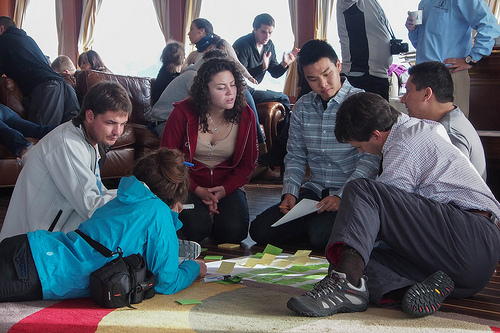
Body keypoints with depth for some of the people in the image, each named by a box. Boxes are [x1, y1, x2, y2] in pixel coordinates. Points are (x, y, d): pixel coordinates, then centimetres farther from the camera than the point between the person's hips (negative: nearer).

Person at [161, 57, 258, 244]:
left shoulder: (245, 116, -4)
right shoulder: (183, 113, -11)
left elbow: (248, 163, 5)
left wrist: (224, 189, -13)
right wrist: (197, 190, -16)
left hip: (228, 187, 2)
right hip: (188, 185, -1)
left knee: (234, 232, -23)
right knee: (196, 229, -27)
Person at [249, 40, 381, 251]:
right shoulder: (302, 107, 10)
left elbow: (371, 158, -13)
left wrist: (342, 196, -24)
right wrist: (290, 192, -3)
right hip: (314, 191, 5)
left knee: (322, 236, -32)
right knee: (260, 230, -9)